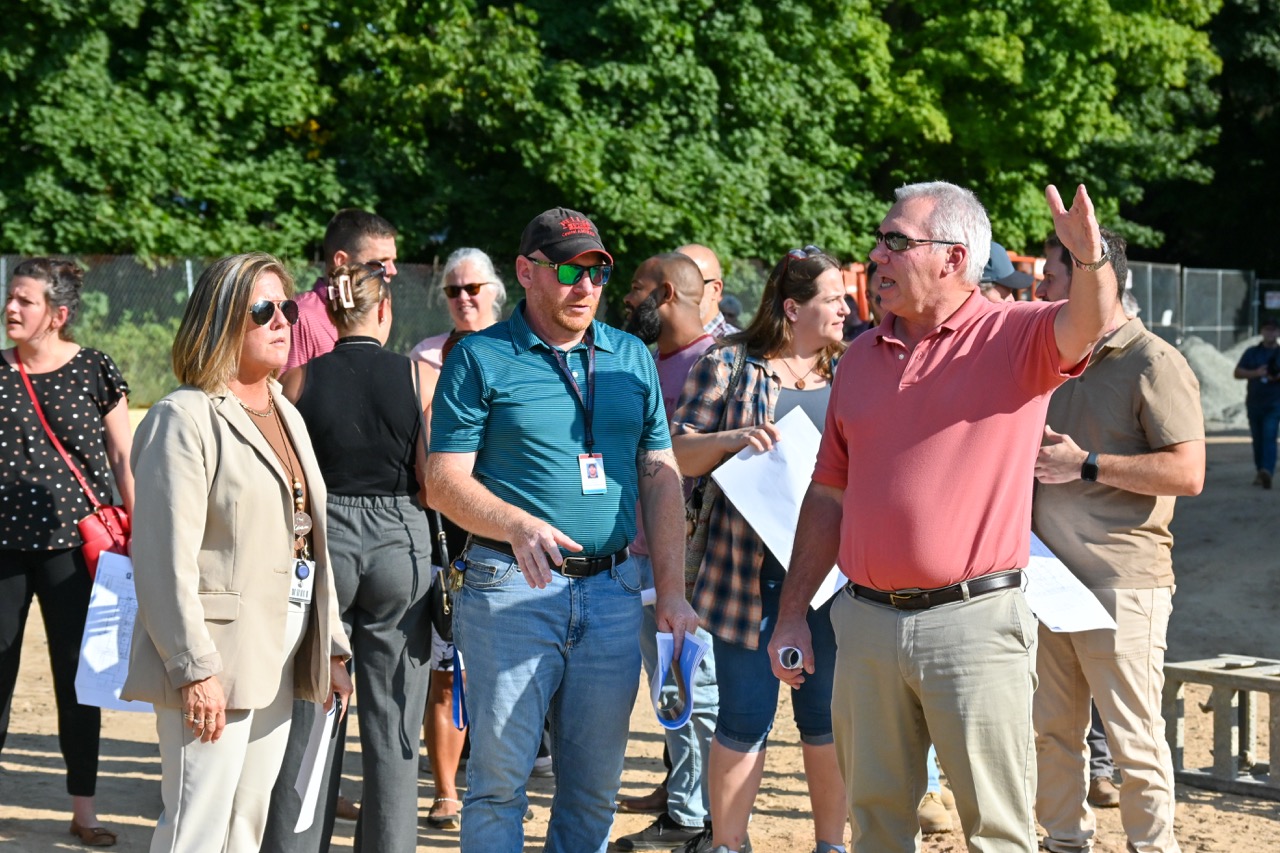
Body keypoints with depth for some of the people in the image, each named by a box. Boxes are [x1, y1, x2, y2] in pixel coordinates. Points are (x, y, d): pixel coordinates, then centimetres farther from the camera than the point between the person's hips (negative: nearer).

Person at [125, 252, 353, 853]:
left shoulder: (286, 416, 18)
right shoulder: (185, 417, -9)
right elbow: (165, 559, -16)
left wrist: (331, 649, 15)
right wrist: (194, 668, -21)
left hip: (279, 665, 8)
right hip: (215, 666, -8)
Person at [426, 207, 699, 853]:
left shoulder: (633, 358, 13)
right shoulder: (481, 358, 0)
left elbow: (660, 478, 13)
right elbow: (444, 481, -5)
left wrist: (672, 591, 5)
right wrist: (521, 528, -23)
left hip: (613, 591, 4)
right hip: (510, 589, -4)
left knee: (595, 783, 9)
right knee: (499, 776, -2)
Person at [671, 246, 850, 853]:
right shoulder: (728, 365, 2)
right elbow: (677, 453, 0)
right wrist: (731, 439, -17)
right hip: (748, 570, -3)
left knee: (829, 715, 7)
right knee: (745, 717, 1)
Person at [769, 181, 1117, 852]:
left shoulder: (1014, 337, -3)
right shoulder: (861, 357, 12)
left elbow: (1086, 323, -26)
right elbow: (829, 496, 14)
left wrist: (1091, 259, -47)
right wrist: (791, 613, 11)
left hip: (973, 621, -5)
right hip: (866, 620, 5)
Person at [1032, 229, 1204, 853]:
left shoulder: (1154, 363, -8)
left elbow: (1188, 473, -16)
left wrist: (1086, 465, -15)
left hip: (1122, 583, -7)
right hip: (1052, 578, 8)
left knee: (1134, 738, -4)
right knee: (1053, 731, 11)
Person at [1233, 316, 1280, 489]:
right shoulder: (1252, 352, 10)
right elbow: (1238, 373, 5)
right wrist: (1256, 373, -12)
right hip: (1254, 402, 3)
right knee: (1257, 439, 8)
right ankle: (1260, 472, 19)